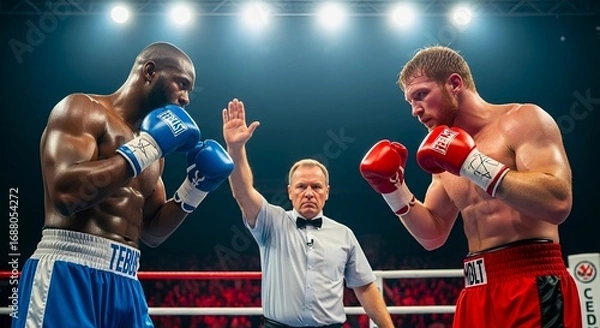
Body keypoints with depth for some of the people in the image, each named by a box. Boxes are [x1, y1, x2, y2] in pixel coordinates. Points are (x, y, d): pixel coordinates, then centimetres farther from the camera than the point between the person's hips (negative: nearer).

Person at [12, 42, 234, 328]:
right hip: (69, 273, -7)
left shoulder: (149, 138, 19)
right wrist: (147, 147, -14)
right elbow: (65, 193, -20)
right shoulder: (83, 109, -3)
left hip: (125, 282, 8)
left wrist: (195, 188, 8)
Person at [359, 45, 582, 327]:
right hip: (477, 290, 7)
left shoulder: (523, 119, -5)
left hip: (533, 285, -6)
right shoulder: (450, 149, 15)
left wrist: (472, 164, -20)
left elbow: (558, 203, -20)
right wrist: (393, 189, 5)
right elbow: (432, 236, 19)